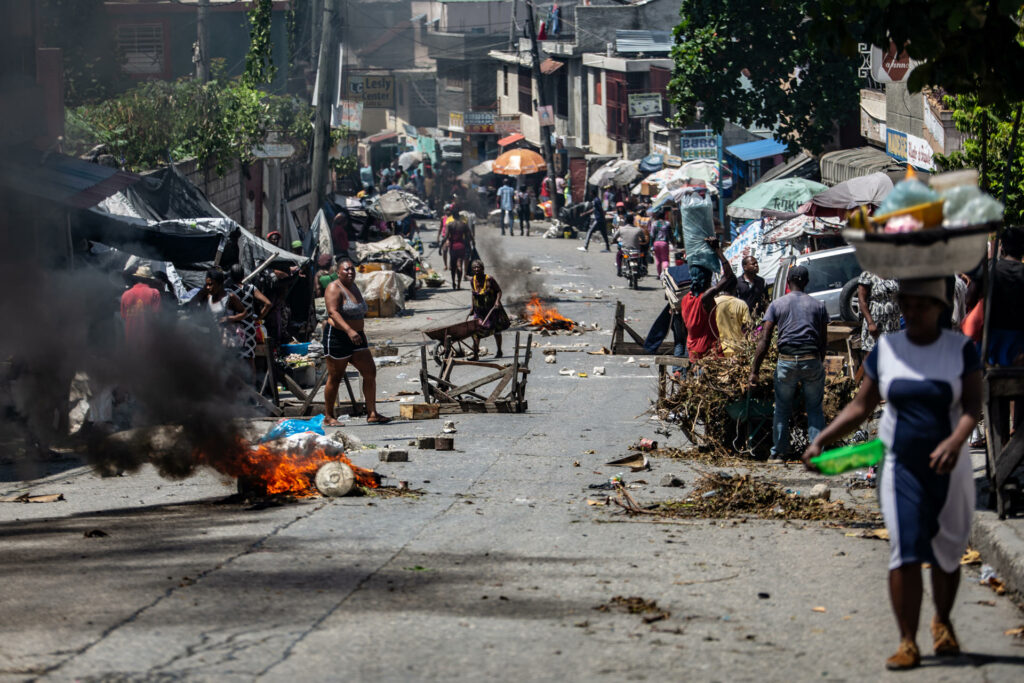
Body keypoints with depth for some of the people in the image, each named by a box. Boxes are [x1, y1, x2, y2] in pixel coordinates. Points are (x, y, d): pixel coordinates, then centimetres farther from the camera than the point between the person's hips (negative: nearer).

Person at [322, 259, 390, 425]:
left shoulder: (353, 287, 16)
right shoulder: (334, 289, -12)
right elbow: (333, 312, -25)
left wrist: (360, 333, 27)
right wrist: (349, 330, -37)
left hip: (355, 337, 8)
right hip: (337, 337, -8)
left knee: (370, 372, 0)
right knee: (335, 378, -2)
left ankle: (372, 414, 2)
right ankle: (328, 417, 9)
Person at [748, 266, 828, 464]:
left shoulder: (777, 305, 5)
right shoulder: (818, 305, 9)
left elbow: (764, 340, -2)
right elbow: (823, 340, 9)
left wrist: (754, 371, -2)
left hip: (786, 360, -1)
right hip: (812, 360, 1)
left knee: (782, 408, 12)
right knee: (815, 409, 10)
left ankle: (779, 453, 14)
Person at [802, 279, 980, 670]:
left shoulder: (960, 349, -2)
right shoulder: (886, 348, 4)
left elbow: (973, 406, -11)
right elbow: (861, 406, 9)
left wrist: (955, 442, -30)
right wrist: (823, 439, -2)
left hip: (947, 466, 0)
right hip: (900, 465, 0)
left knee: (947, 552, 9)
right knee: (905, 549, -11)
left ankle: (942, 623, 35)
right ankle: (907, 643, -11)